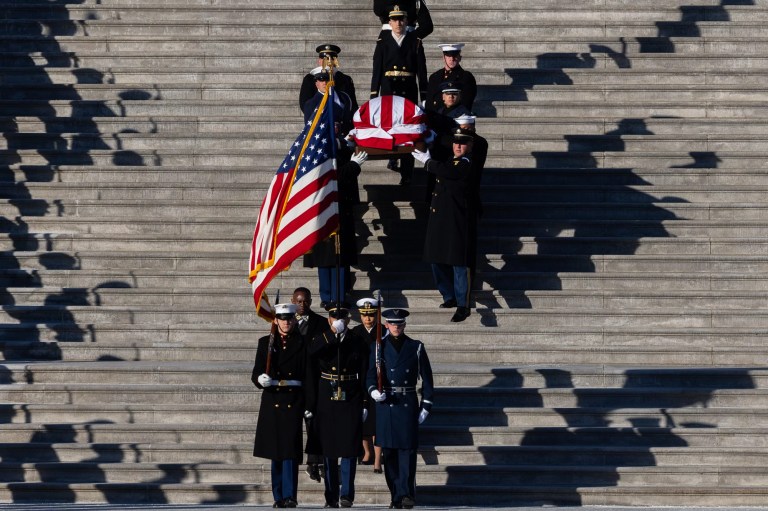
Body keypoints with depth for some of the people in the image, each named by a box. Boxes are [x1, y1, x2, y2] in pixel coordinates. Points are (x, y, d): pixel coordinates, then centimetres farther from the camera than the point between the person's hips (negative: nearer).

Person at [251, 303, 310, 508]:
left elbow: (308, 375, 4)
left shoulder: (302, 343, 5)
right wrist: (260, 380, -19)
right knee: (276, 451, 6)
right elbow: (256, 373, 4)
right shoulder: (265, 343, 8)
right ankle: (279, 497, 12)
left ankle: (289, 496, -14)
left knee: (290, 449, -11)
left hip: (294, 401, -2)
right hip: (272, 401, 2)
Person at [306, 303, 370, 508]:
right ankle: (331, 497, 11)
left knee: (350, 448, -4)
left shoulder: (358, 343, 2)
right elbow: (311, 374, -1)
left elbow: (364, 375, 3)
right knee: (328, 450, 4)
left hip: (351, 401, 0)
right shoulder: (319, 342, 1)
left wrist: (365, 404, -1)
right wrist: (310, 405, -6)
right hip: (326, 401, 0)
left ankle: (346, 495, 3)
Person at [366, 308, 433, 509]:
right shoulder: (379, 348, 8)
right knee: (389, 452, 1)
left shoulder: (416, 347, 8)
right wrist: (373, 390, -20)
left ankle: (406, 493, -10)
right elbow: (370, 374, 1)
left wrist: (426, 406, 3)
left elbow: (426, 378, 9)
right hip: (385, 404, 1)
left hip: (408, 404, -1)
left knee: (408, 449, -9)